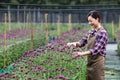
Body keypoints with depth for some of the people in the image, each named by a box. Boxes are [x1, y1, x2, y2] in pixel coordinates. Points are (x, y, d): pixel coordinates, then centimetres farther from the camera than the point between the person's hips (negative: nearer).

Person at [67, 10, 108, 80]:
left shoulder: (102, 32, -14)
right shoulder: (90, 31, 10)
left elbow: (96, 49, -20)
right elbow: (83, 41, 11)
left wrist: (82, 53, -27)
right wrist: (75, 43, -11)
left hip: (98, 61, -7)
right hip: (89, 60, 7)